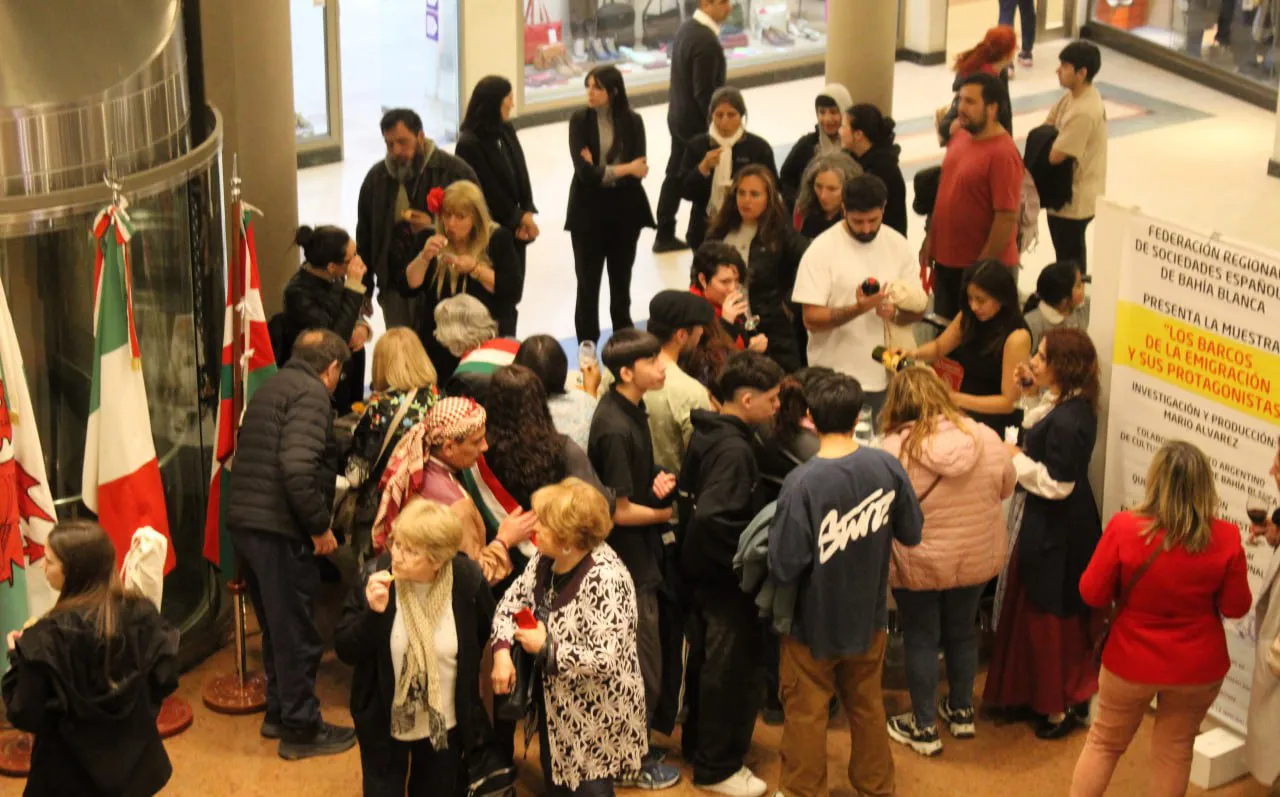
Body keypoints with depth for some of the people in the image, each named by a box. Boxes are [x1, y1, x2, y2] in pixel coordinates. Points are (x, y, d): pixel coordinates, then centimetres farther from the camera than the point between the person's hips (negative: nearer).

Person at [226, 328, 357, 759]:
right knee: (297, 633, 2)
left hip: (246, 523, 9)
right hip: (279, 529, -9)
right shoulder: (311, 393, -11)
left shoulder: (271, 388, 19)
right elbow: (297, 469, -24)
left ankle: (278, 711, 31)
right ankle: (300, 729, 11)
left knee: (277, 626, 21)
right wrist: (320, 526, -15)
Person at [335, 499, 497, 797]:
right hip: (384, 724, -1)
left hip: (445, 725, 1)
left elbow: (484, 633, 5)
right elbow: (345, 651, -16)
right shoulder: (375, 575, -18)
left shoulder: (468, 580, -17)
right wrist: (372, 612, -32)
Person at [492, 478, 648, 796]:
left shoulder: (605, 579, -30)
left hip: (594, 713, -8)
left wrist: (545, 647, -23)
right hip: (555, 701, 8)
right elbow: (513, 600, 6)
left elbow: (606, 660, -33)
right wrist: (502, 651, -12)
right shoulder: (546, 558, -5)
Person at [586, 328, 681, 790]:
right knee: (644, 668, 5)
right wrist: (670, 513, -9)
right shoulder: (615, 429, -27)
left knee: (639, 661, 22)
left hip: (639, 555, 9)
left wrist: (658, 481, -3)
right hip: (628, 561, -9)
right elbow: (620, 511, -23)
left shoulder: (632, 409, 2)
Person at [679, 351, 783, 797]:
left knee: (706, 659, 22)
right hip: (726, 577, -9)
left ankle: (698, 745, 38)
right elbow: (713, 518, -34)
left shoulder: (706, 433, 3)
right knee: (733, 669, 4)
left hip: (701, 568, 9)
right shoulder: (734, 449, -26)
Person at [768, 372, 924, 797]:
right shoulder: (888, 468, -16)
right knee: (867, 705, 24)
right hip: (869, 616, 4)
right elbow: (911, 534, -2)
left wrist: (775, 538, -5)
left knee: (806, 714, 16)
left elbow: (784, 569, -25)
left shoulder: (802, 483, -29)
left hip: (814, 622, -4)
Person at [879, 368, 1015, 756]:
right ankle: (961, 711, 38)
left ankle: (924, 728, 23)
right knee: (963, 631, 23)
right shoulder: (986, 439, -13)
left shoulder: (894, 451, -23)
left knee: (920, 640, 13)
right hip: (977, 559, 3)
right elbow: (1005, 488, 3)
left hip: (918, 565, -3)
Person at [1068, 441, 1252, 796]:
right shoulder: (1225, 538, -19)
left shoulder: (1124, 528, -22)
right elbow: (1236, 607, -7)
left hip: (1131, 661, -1)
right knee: (1175, 751, 19)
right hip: (1198, 667, 1)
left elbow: (1093, 594, -12)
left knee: (1104, 742, 20)